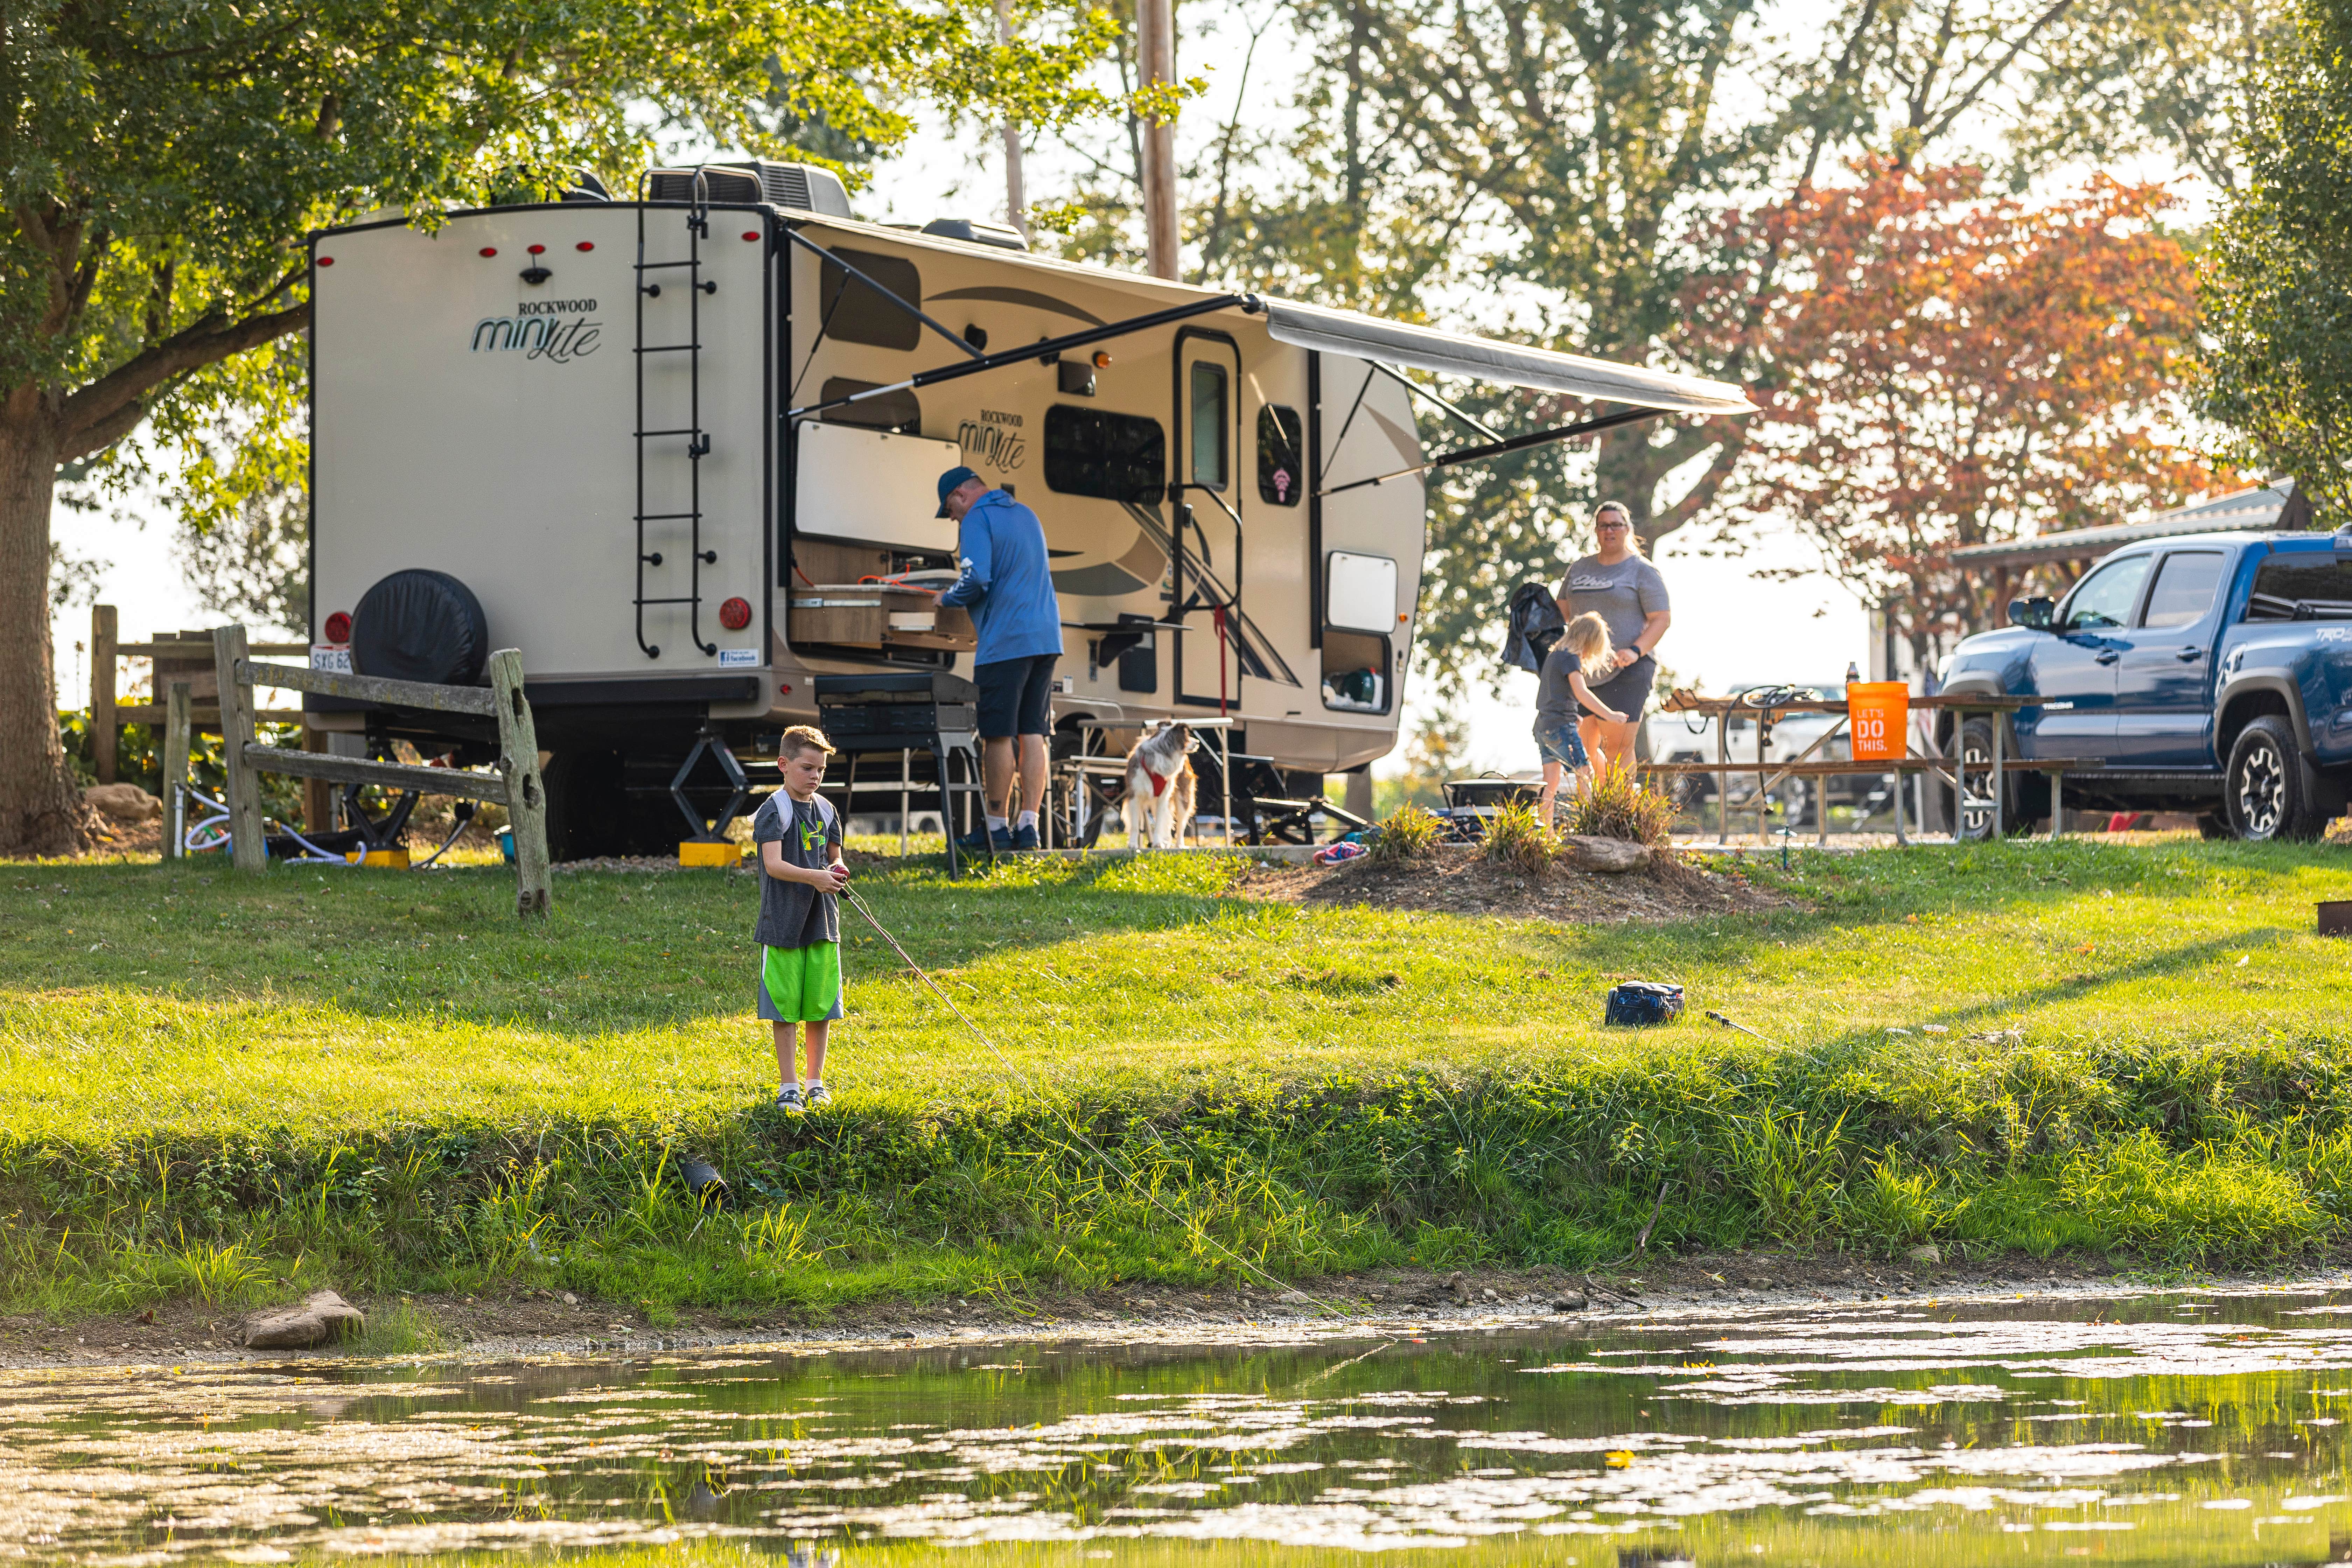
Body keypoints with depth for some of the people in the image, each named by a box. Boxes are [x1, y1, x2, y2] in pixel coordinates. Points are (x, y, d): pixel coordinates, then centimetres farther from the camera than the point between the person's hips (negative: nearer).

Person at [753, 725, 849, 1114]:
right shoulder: (773, 811, -10)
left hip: (822, 921, 5)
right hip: (783, 922, -5)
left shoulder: (826, 811, 9)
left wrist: (837, 872, -5)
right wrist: (814, 877, -34)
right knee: (785, 1008, 0)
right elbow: (774, 864, -20)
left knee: (820, 1007, 8)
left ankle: (816, 1082, 20)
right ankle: (789, 1086, 8)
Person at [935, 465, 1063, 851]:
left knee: (998, 735, -2)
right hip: (1046, 637, 8)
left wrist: (948, 599, 0)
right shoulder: (1026, 514, 21)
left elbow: (977, 579, -19)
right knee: (1033, 734, 5)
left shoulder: (978, 519, -7)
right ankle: (1029, 825, 2)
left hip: (1005, 642, -8)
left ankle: (998, 826, 0)